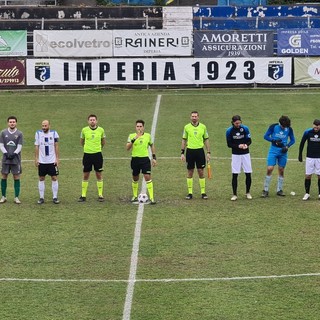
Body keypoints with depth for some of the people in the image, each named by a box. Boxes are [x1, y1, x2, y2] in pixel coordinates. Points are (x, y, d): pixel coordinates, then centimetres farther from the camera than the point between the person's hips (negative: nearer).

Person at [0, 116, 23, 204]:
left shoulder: (19, 134, 2)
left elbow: (19, 146, -2)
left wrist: (14, 154, -17)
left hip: (16, 159, -1)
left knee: (16, 177, -1)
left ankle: (16, 197, 4)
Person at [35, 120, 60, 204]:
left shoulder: (54, 133, -2)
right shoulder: (38, 133, 1)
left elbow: (56, 147, 2)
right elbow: (37, 147, 6)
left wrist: (57, 159, -2)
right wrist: (36, 158, 1)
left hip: (52, 161, -1)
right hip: (41, 161, 1)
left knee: (54, 178, -2)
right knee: (41, 179, 4)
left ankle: (55, 197, 5)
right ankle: (41, 197, 10)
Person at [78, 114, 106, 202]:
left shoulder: (101, 130, -1)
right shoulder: (84, 130, -1)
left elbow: (103, 141, 16)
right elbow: (81, 141, 15)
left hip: (97, 154, 0)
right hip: (87, 154, 0)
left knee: (99, 175, 3)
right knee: (85, 176, 4)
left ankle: (100, 195, 9)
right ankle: (83, 195, 10)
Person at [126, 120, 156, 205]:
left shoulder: (148, 136, 3)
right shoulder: (131, 136, -1)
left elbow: (152, 146, 17)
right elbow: (127, 148, -12)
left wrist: (154, 158, 14)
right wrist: (134, 139, -25)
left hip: (145, 159, -1)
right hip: (135, 159, 1)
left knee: (147, 177, -11)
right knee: (135, 178, 12)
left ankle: (151, 198, -10)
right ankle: (135, 196, 29)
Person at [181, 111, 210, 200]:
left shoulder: (203, 127, 3)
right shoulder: (187, 127, 2)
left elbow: (206, 140, 8)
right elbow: (184, 140, 7)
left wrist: (208, 152, 2)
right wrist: (182, 153, 1)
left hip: (200, 151, 0)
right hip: (190, 151, 0)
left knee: (201, 172, 0)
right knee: (190, 172, 4)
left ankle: (203, 192, 8)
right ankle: (190, 193, 10)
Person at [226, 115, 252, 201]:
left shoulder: (245, 128, -4)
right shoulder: (229, 131, -5)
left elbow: (249, 140, 0)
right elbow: (229, 144, -3)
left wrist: (246, 145, -22)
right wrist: (238, 146, -19)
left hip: (245, 154, 1)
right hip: (235, 155, -1)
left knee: (248, 174, 2)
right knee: (234, 175, -3)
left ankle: (248, 193, 19)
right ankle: (234, 195, 5)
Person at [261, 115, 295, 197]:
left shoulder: (289, 129, -1)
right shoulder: (273, 126, -7)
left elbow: (292, 140, 9)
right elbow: (266, 136, -2)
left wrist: (287, 146, -9)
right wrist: (274, 141, -16)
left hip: (283, 151, 2)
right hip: (273, 150, -2)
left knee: (281, 170, 7)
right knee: (269, 169, -10)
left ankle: (279, 190, 19)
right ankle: (265, 190, -2)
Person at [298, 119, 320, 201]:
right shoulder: (307, 132, -6)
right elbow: (302, 143, 5)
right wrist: (300, 155, 6)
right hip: (309, 157, 0)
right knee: (308, 175, 0)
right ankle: (307, 193, 10)